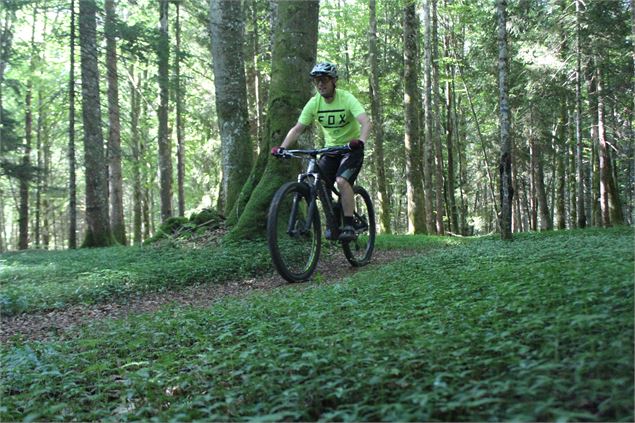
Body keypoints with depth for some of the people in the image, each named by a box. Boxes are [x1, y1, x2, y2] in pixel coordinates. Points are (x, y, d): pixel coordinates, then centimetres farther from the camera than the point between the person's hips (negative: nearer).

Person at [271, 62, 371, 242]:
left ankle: (349, 226, -19)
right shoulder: (314, 103, -8)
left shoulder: (347, 99, -20)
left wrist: (361, 141, -52)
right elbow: (297, 129, -7)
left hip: (352, 148, -5)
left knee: (342, 181, -27)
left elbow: (366, 122, -32)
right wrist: (282, 148, -22)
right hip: (331, 148, 5)